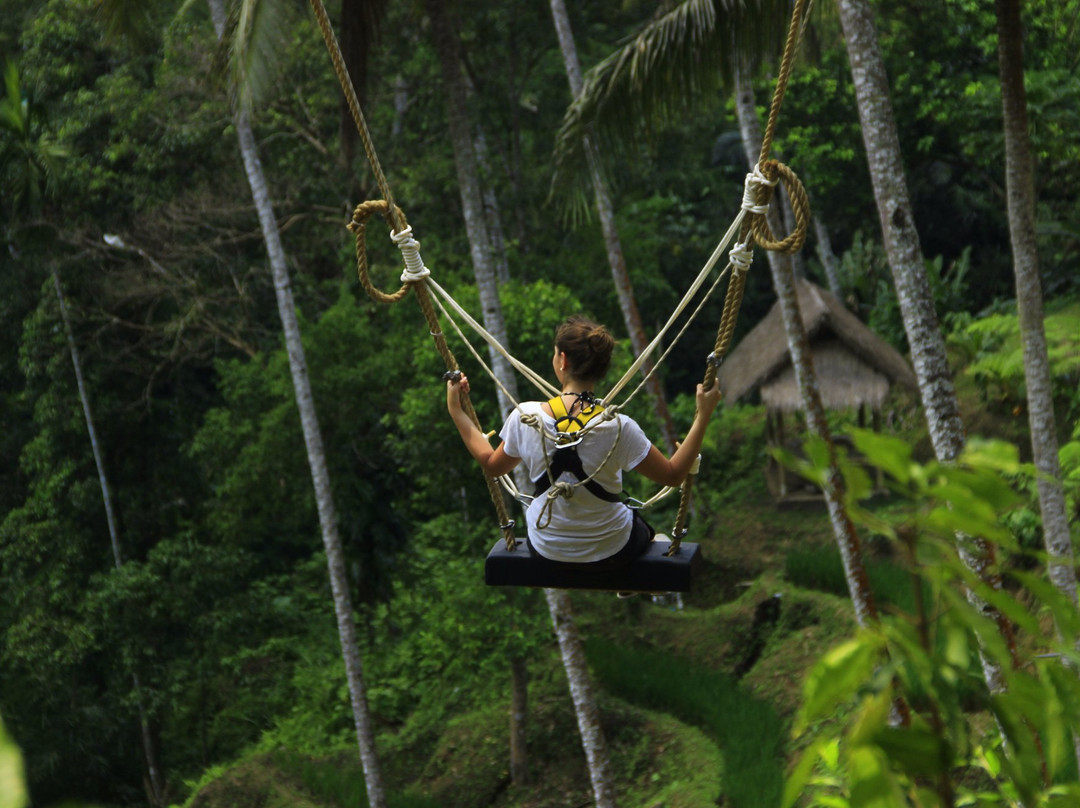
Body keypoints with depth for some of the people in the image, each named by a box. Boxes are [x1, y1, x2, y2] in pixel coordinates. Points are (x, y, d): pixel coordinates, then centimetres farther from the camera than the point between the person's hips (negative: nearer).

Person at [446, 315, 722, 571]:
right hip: (608, 554, -2)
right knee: (643, 524, 34)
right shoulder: (618, 427, -27)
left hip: (545, 552, 2)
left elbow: (492, 465, -2)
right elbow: (674, 475, -15)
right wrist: (703, 416, -13)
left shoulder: (524, 417, -21)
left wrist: (456, 411, 7)